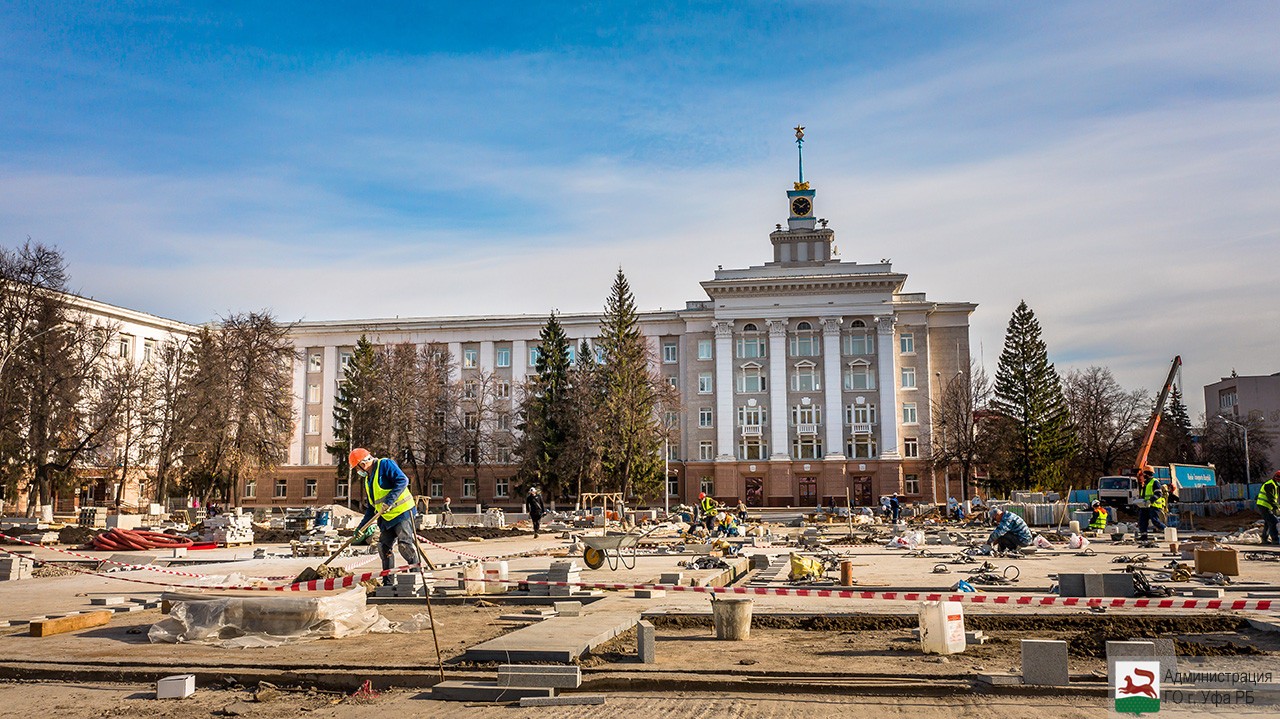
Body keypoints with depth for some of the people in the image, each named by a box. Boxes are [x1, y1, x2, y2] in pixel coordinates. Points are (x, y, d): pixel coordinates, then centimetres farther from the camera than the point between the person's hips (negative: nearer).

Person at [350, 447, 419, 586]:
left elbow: (402, 480, -19)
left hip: (403, 512, -9)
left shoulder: (385, 464, -6)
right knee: (384, 547, 7)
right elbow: (371, 508, 24)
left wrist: (390, 500, -26)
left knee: (404, 544, -16)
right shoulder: (367, 480, 20)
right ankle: (388, 582, 14)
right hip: (387, 518, 9)